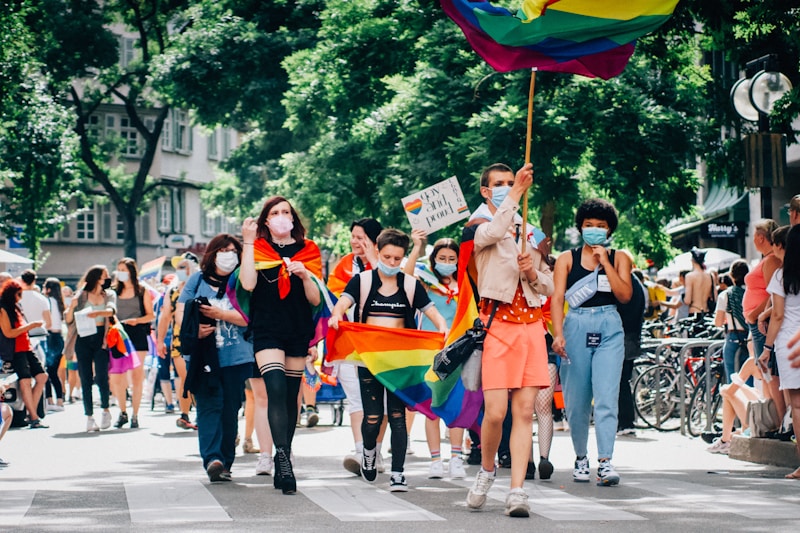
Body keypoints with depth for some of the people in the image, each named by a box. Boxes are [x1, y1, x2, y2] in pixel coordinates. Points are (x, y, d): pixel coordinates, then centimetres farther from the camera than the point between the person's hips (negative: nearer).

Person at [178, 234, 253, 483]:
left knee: (230, 410, 4)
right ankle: (212, 459, -23)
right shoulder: (197, 280, 11)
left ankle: (225, 462, 11)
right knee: (209, 406, -12)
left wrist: (219, 314, -14)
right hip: (203, 357, 0)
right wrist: (194, 328, -14)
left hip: (237, 358, 0)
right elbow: (181, 311, 5)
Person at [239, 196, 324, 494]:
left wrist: (304, 275, -13)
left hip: (298, 331, 3)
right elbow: (247, 283, -14)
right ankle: (283, 459, -28)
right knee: (277, 390, -20)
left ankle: (283, 465, 16)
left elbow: (316, 300, 5)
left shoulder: (307, 251, 9)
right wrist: (248, 241, -12)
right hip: (267, 330, -3)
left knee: (291, 396, 7)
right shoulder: (258, 249, 5)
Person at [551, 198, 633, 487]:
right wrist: (558, 333, -15)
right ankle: (581, 457, 21)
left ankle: (605, 462, -18)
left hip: (609, 328, -1)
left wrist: (604, 261, -5)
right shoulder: (567, 259, 9)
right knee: (576, 401, 4)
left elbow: (625, 295, -2)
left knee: (607, 397, -13)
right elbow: (557, 298, 0)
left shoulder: (619, 258, 11)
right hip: (576, 327, 1)